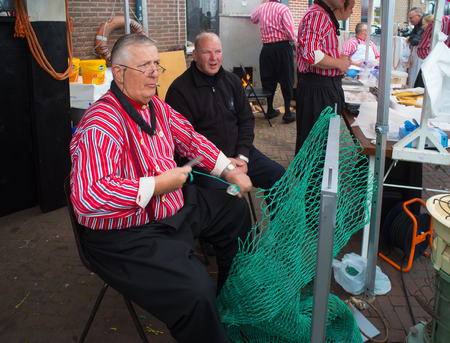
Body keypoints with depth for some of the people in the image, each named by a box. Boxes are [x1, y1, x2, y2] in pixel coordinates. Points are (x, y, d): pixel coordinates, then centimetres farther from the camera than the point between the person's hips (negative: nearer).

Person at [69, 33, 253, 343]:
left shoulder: (155, 106, 4)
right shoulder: (101, 125, -26)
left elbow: (190, 139, 18)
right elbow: (87, 197, -37)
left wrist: (228, 171, 8)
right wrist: (155, 185, -30)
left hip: (176, 206, 10)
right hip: (127, 235, -9)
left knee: (235, 209, 21)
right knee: (196, 291, -28)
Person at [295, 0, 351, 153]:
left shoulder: (325, 16, 18)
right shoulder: (316, 15, -17)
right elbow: (309, 53, -29)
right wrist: (338, 63, -16)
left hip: (328, 86, 10)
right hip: (317, 89, -10)